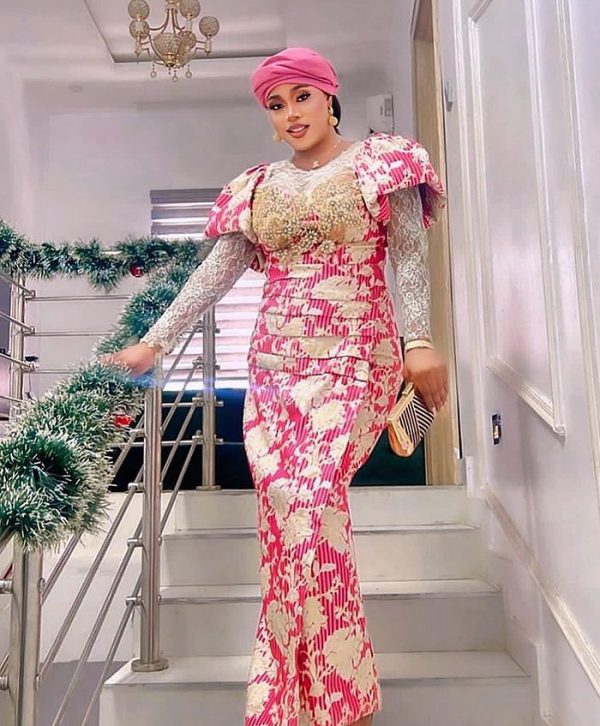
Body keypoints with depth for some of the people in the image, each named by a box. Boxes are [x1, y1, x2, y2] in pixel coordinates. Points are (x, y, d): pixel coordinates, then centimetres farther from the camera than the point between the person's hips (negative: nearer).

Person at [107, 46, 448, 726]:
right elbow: (216, 270, 13)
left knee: (307, 503, -19)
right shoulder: (259, 186, 17)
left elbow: (408, 255, -3)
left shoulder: (379, 162, 7)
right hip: (274, 364, 4)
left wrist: (420, 340, -18)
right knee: (286, 514, -3)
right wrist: (154, 340, 6)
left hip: (355, 357, -4)